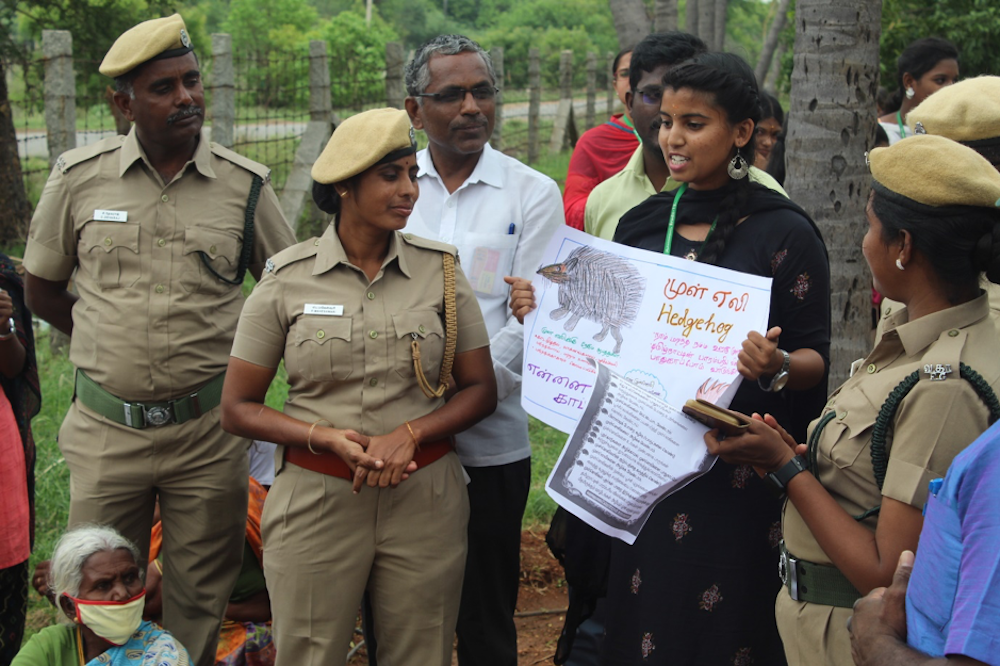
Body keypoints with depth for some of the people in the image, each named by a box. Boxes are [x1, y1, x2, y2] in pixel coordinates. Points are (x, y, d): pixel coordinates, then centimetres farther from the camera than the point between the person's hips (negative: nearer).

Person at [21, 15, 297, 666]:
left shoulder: (246, 184, -2)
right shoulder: (80, 177, -1)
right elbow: (42, 289, 11)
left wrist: (239, 361, 3)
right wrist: (116, 345, 7)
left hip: (207, 431, 0)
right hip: (106, 428, 1)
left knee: (202, 598, 11)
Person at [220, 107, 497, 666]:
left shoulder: (441, 270, 1)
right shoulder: (288, 278, -3)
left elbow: (480, 390, 4)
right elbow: (239, 409, 0)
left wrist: (409, 434, -13)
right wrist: (328, 439, -15)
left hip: (423, 500, 1)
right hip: (317, 499, -1)